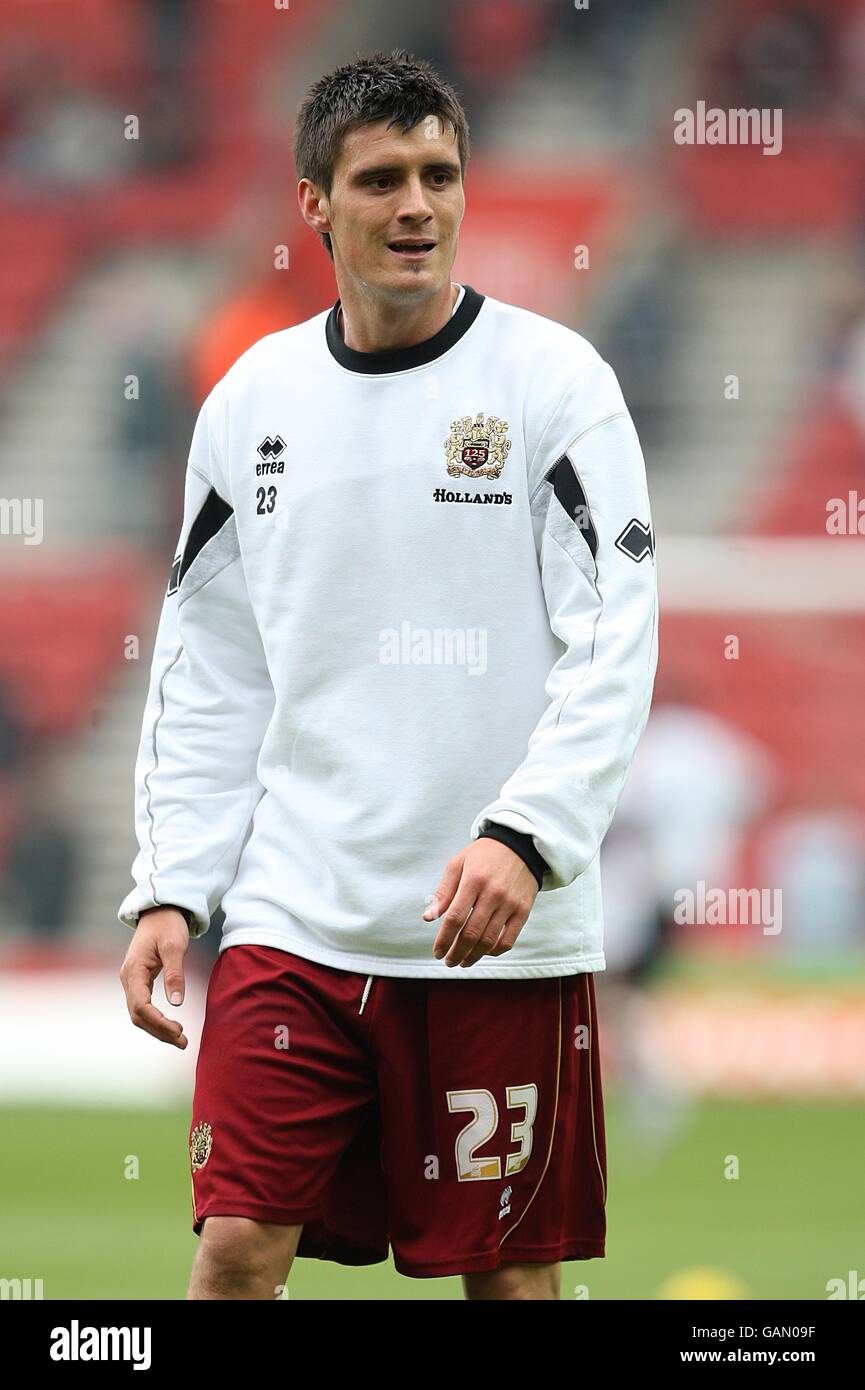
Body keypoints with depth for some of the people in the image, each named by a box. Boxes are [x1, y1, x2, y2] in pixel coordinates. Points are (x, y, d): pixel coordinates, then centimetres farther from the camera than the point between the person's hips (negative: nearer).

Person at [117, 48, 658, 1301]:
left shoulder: (555, 382, -3)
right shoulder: (251, 402, 9)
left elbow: (615, 648, -9)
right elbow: (204, 675, 14)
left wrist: (523, 836, -23)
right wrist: (169, 890, 5)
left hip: (502, 935, -3)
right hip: (293, 916, 3)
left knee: (511, 1267, 3)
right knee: (237, 1248, -4)